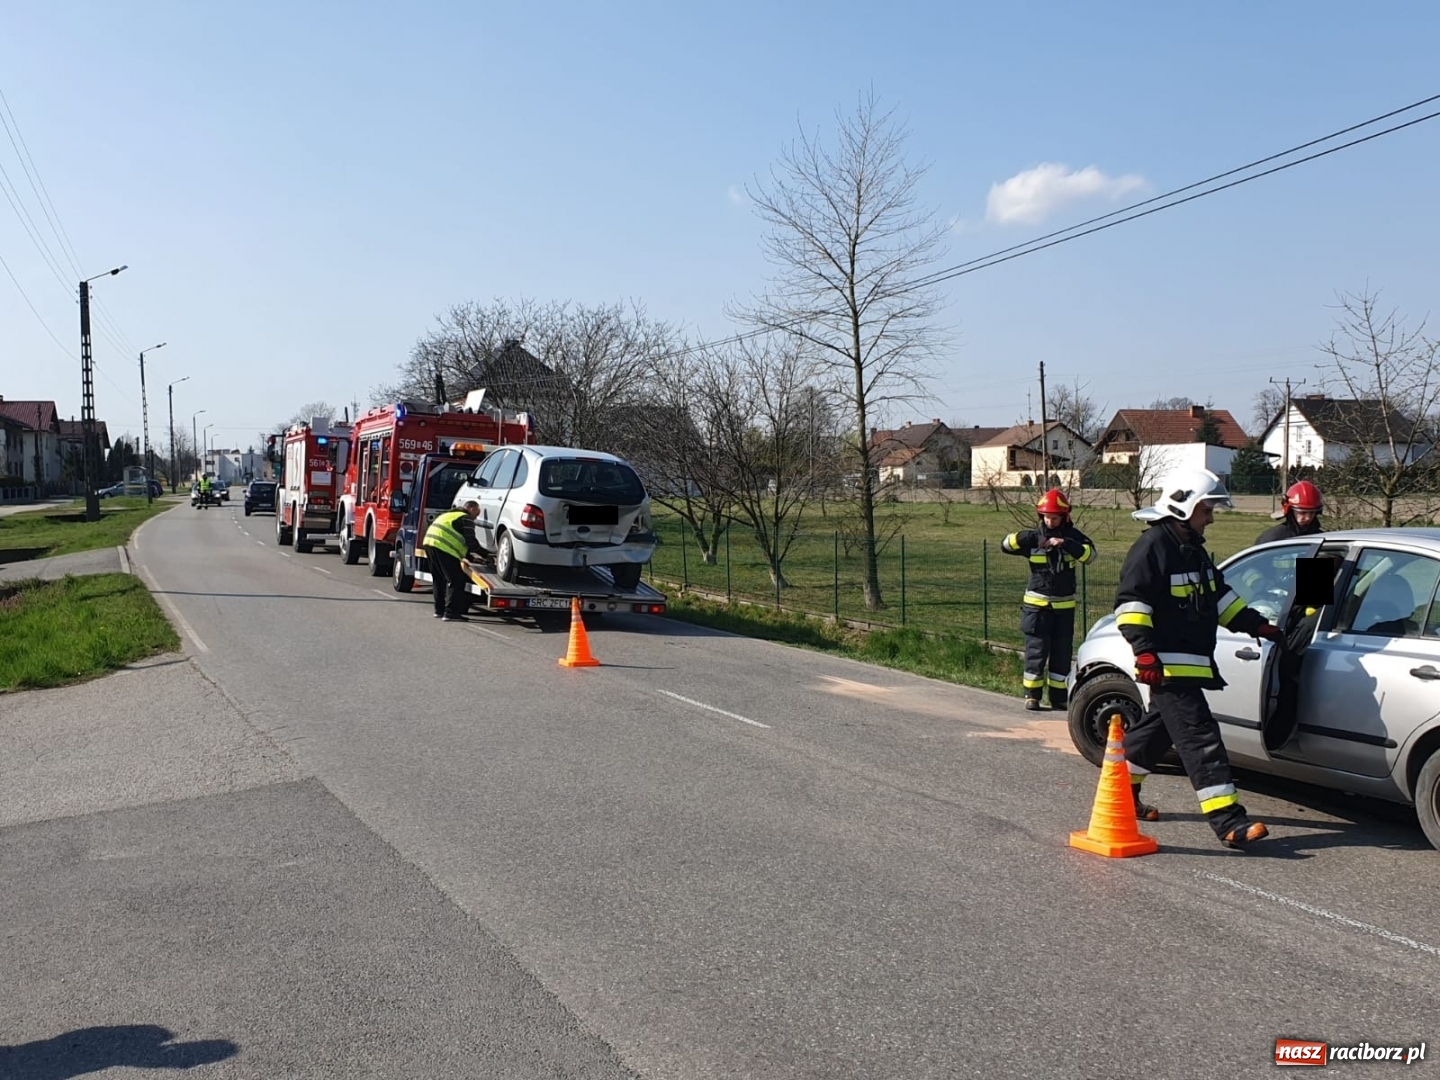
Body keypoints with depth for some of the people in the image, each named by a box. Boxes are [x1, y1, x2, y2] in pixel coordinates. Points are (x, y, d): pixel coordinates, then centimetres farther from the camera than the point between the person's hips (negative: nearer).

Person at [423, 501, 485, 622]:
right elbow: (471, 541, -5)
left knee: (439, 580, 21)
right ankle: (450, 613, -13)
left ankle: (439, 610, 27)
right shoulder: (466, 518, 4)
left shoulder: (450, 514, 31)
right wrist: (484, 554, 7)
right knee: (456, 581, -8)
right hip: (443, 548, -10)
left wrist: (470, 553, 32)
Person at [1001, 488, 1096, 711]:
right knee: (1036, 650, -1)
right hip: (1037, 603, -1)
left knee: (1062, 652, 6)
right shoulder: (1033, 537, 0)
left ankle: (1058, 697, 14)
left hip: (1064, 605, 1)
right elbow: (1006, 545, -7)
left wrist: (1066, 544, -29)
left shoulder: (1073, 536, 1)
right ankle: (1032, 695, 7)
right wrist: (1025, 538, -25)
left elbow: (1090, 554, -14)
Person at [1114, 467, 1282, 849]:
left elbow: (1220, 597, 27)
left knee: (1157, 728, 19)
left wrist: (1256, 625, 19)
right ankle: (1228, 820, -15)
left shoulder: (1194, 550, 18)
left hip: (1192, 662, 11)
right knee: (1200, 737, -13)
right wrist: (1145, 651, -26)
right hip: (1168, 665, -11)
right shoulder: (1152, 547, -14)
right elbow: (1130, 601, -19)